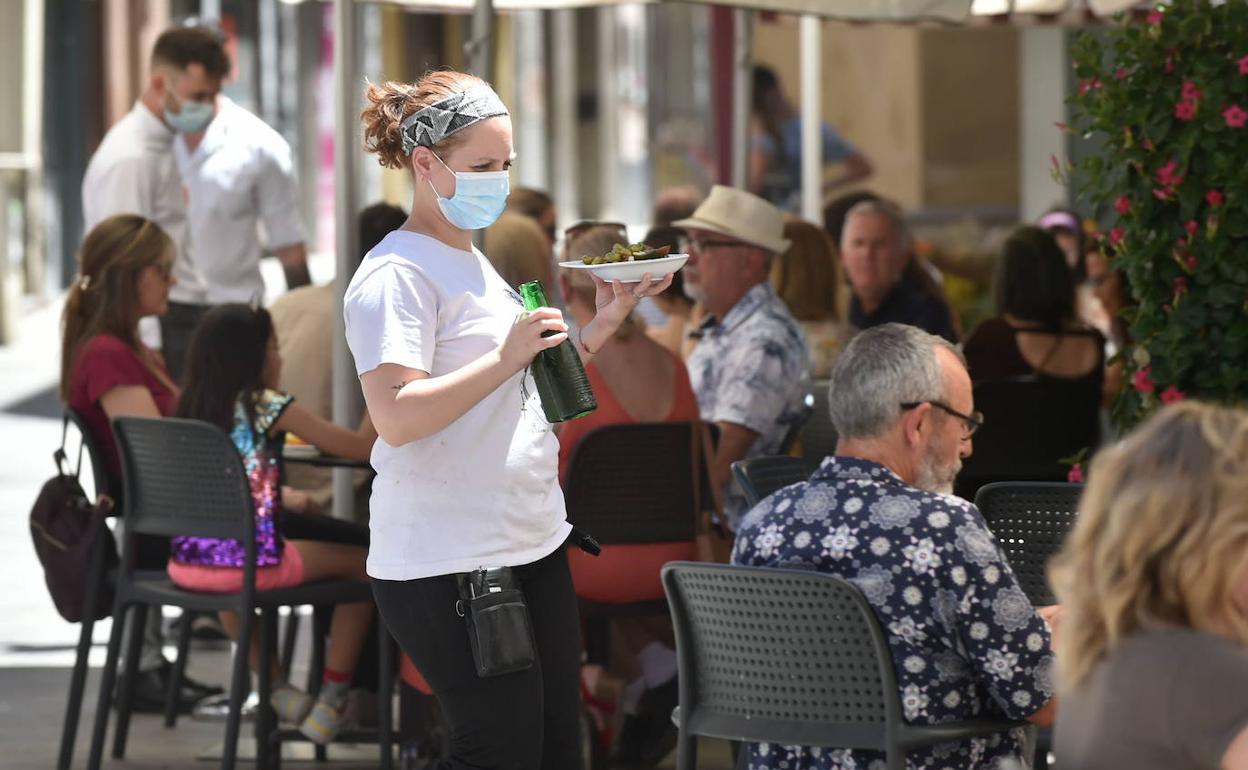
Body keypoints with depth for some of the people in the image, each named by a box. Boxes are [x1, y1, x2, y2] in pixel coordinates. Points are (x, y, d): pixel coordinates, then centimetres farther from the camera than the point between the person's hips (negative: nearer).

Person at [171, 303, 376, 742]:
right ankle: (331, 703, 16)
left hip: (187, 565, 6)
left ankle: (280, 691, 41)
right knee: (361, 563, 15)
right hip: (249, 562, -6)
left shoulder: (190, 410, 9)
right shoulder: (269, 408, -7)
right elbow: (361, 448, -5)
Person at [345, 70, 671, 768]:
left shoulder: (474, 264, 18)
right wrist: (507, 358, -27)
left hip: (531, 545, 10)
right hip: (449, 564, -10)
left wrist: (603, 323, 15)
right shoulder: (396, 275, -12)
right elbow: (396, 416, -24)